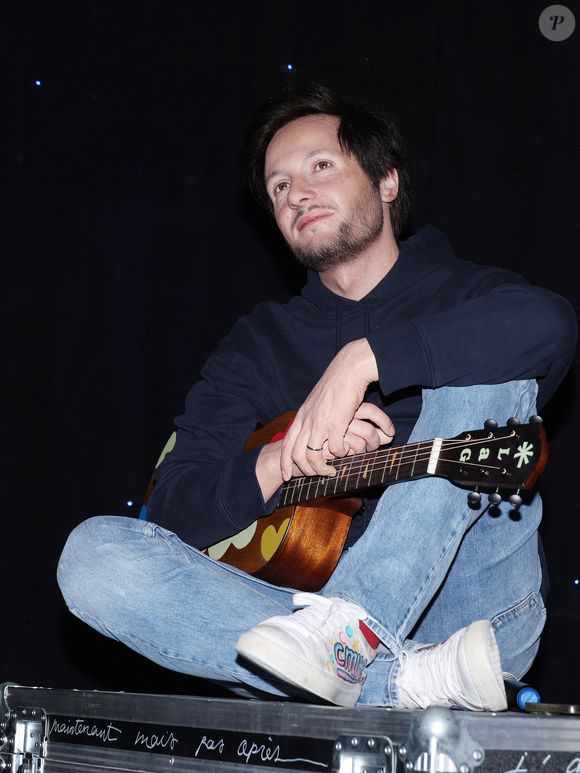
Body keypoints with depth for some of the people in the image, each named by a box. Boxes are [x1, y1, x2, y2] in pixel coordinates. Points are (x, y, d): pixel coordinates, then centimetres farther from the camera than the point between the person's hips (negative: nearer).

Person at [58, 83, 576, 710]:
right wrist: (286, 459, -13)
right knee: (91, 555, -18)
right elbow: (174, 509, 6)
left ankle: (347, 639, -35)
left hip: (471, 607, -2)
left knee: (489, 359, -20)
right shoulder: (258, 347, 18)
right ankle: (410, 678, -33)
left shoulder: (463, 298, 10)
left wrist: (361, 360, -23)